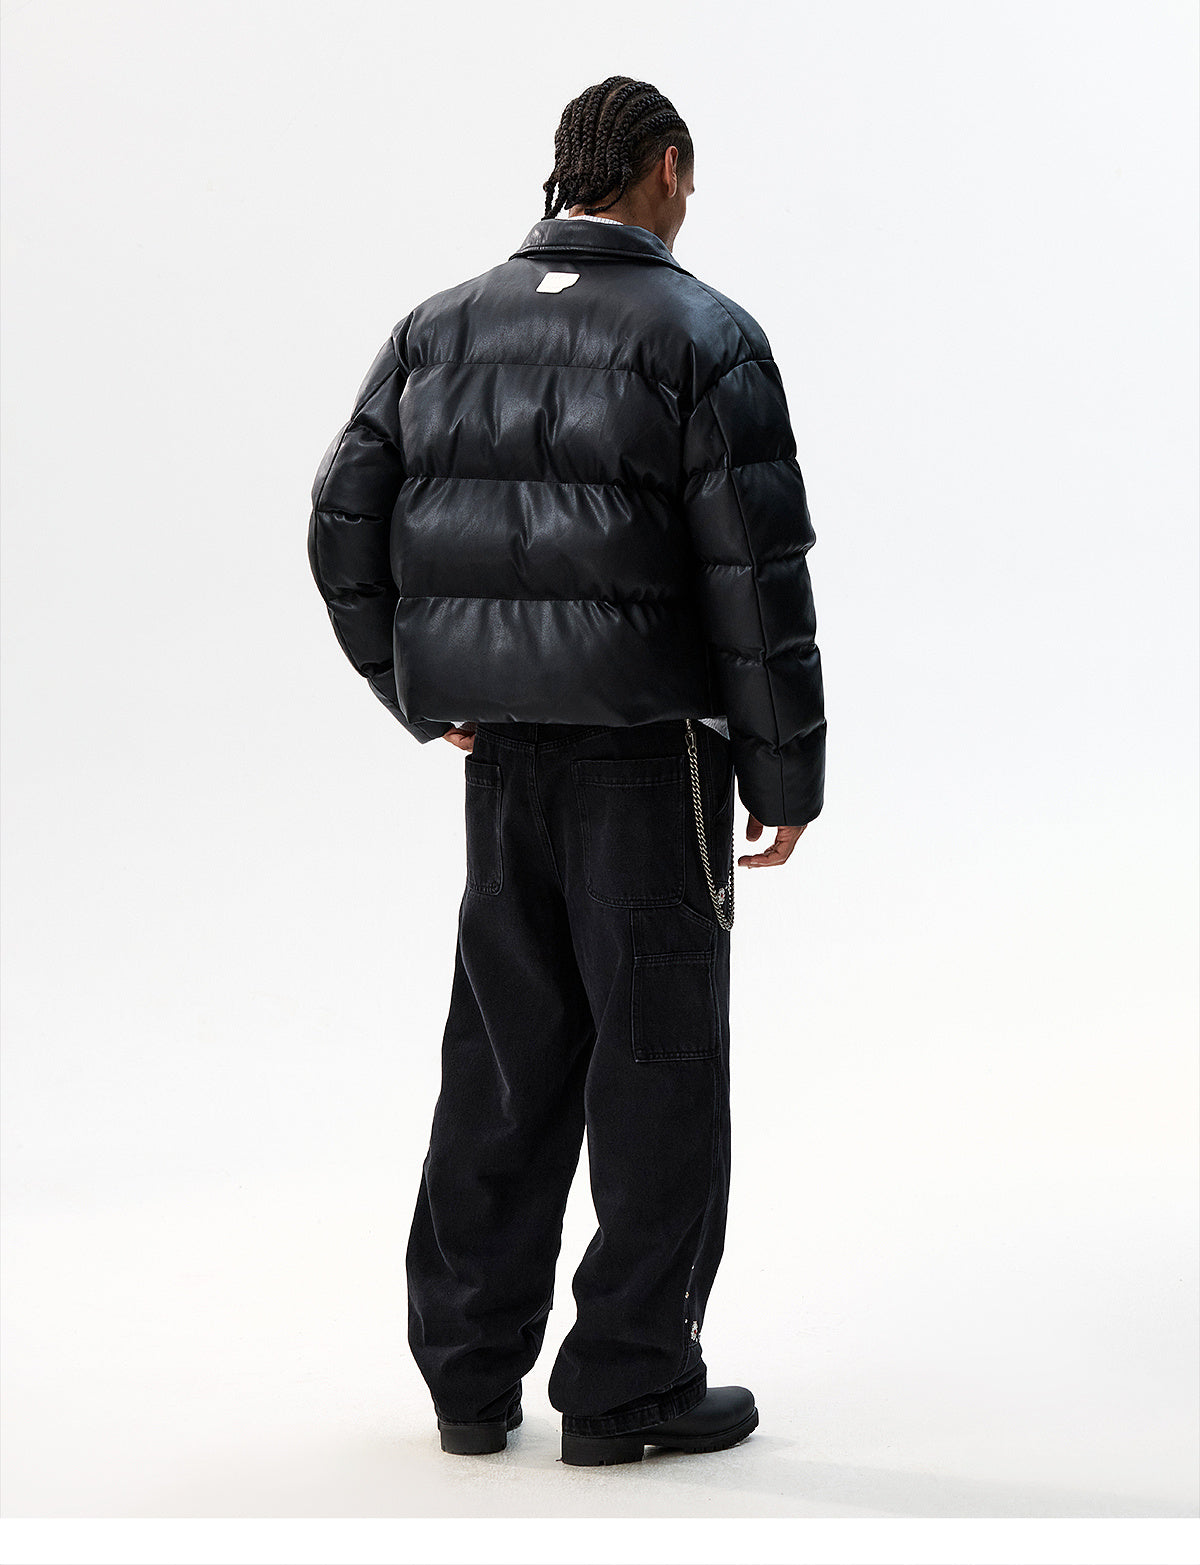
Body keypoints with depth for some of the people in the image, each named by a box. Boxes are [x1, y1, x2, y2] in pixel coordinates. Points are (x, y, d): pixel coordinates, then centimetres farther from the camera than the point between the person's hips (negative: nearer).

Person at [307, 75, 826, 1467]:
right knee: (658, 1063, 4)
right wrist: (785, 775, -4)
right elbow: (757, 572, -11)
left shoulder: (439, 329, 9)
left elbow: (345, 531, 7)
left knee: (502, 1057, 14)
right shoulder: (699, 336, -7)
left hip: (500, 753, 5)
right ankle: (629, 1387, 10)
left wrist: (428, 702, 16)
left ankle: (469, 1374, 19)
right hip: (647, 750, -5)